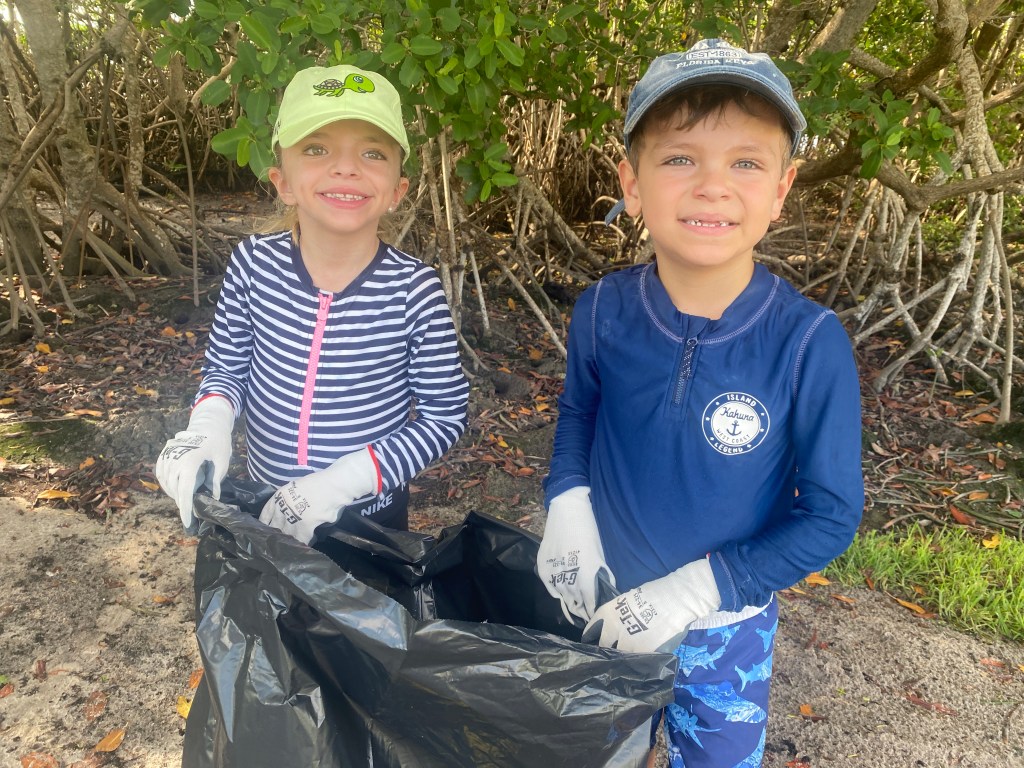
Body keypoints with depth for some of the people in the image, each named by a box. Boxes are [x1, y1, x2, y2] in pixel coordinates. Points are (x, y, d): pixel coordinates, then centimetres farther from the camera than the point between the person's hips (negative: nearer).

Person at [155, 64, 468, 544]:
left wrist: (344, 479, -23)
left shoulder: (414, 289, -22)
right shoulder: (254, 265, -14)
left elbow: (445, 415, -15)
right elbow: (226, 366, 0)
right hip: (263, 511, 3)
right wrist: (209, 425, -22)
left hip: (371, 518, -2)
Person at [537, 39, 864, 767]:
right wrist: (567, 504, -12)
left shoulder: (809, 343, -24)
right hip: (606, 605, 3)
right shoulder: (603, 311, -17)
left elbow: (832, 515, -16)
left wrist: (698, 587, -22)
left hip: (723, 627, -2)